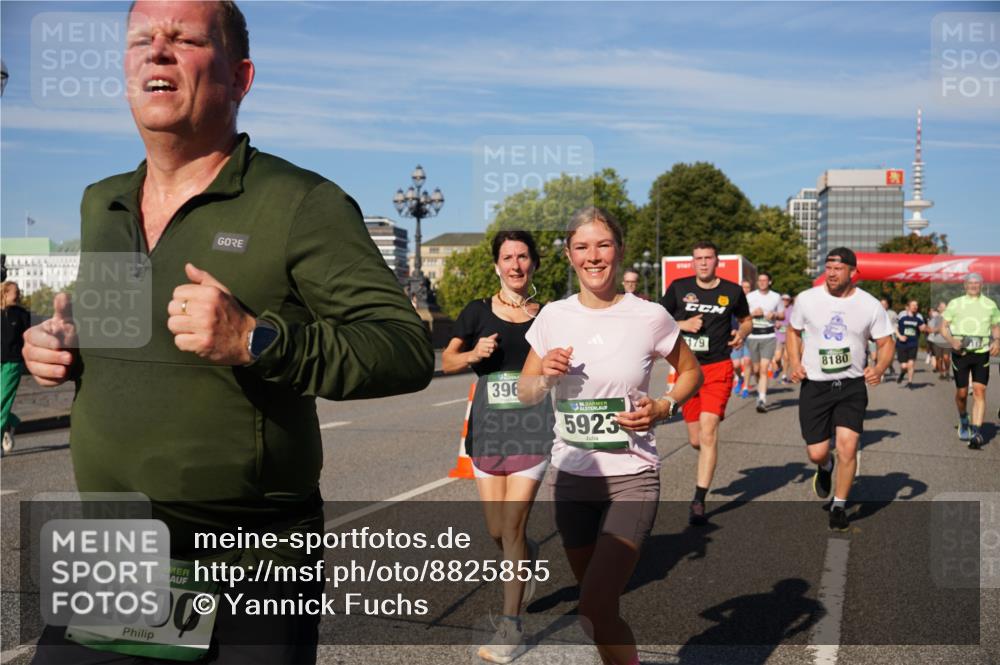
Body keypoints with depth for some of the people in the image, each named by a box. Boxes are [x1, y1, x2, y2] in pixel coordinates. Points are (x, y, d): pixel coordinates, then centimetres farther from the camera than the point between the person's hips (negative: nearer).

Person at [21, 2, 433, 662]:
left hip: (250, 566, -5)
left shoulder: (302, 204, -12)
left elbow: (409, 349, -17)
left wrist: (255, 341, -29)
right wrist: (60, 343, 4)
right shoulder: (99, 205, 10)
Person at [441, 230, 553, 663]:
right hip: (487, 429, 2)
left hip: (532, 430, -2)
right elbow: (447, 362, 8)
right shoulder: (478, 312, 3)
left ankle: (511, 625, 4)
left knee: (512, 526, -7)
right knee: (496, 530, 9)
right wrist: (474, 354, -10)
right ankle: (528, 559, 44)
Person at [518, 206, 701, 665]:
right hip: (572, 476, 4)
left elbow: (691, 372, 9)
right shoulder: (553, 317, 0)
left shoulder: (649, 317, -8)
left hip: (631, 477, -4)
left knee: (595, 608, -14)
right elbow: (525, 394, 9)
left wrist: (664, 407, -10)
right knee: (598, 606, 16)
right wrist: (545, 373, -13)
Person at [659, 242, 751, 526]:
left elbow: (746, 319, 18)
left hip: (718, 368, -2)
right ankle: (708, 459, 44)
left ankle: (699, 501, -8)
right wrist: (683, 324, -10)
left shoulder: (732, 291, 2)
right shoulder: (679, 287, 2)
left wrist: (742, 333, -5)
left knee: (708, 430, -15)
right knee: (696, 440, 6)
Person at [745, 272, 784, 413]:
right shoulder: (749, 297, 4)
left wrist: (774, 315, -5)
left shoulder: (776, 297, 7)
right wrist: (753, 313, -12)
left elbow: (782, 314, 16)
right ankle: (761, 391, 36)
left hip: (769, 336, -1)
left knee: (764, 369, -13)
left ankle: (762, 400, -17)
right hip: (753, 336, 1)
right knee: (756, 370, 8)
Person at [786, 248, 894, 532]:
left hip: (852, 385, 0)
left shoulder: (870, 305, -3)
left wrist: (879, 368, -16)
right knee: (817, 453, -1)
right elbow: (794, 331, 13)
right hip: (814, 384, 0)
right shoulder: (807, 299, -2)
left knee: (847, 446, -11)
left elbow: (886, 342, 4)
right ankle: (825, 468, 40)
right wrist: (794, 363, -2)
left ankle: (839, 507, 10)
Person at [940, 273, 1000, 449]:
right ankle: (963, 419, 36)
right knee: (961, 392, 6)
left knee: (979, 391, -12)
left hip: (981, 353, 0)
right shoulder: (955, 304, 6)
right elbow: (944, 327, 6)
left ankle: (976, 433, -14)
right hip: (960, 352, 0)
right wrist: (952, 341, -14)